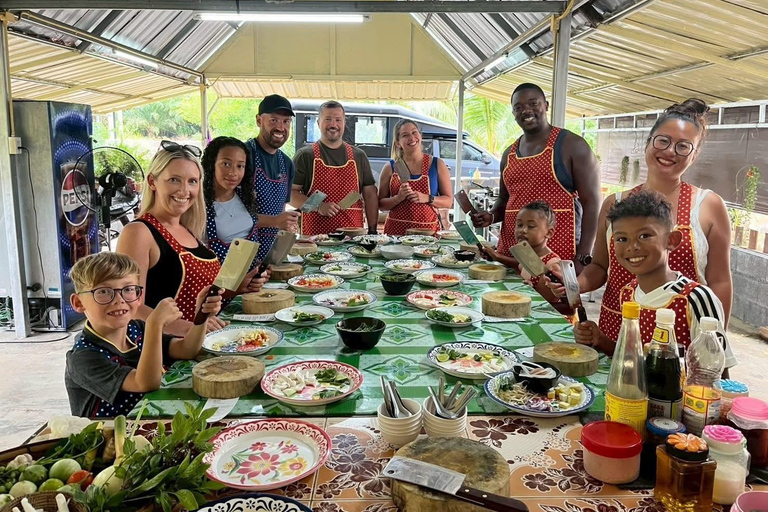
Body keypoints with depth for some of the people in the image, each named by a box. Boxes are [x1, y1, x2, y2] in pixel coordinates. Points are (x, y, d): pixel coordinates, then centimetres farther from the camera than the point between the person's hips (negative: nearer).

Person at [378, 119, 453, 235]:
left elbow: (449, 201, 5)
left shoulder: (437, 165, 4)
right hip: (396, 230, 0)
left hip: (428, 230, 0)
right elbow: (381, 204, 7)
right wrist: (398, 198, -12)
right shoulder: (390, 167, 4)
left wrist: (427, 198, -12)